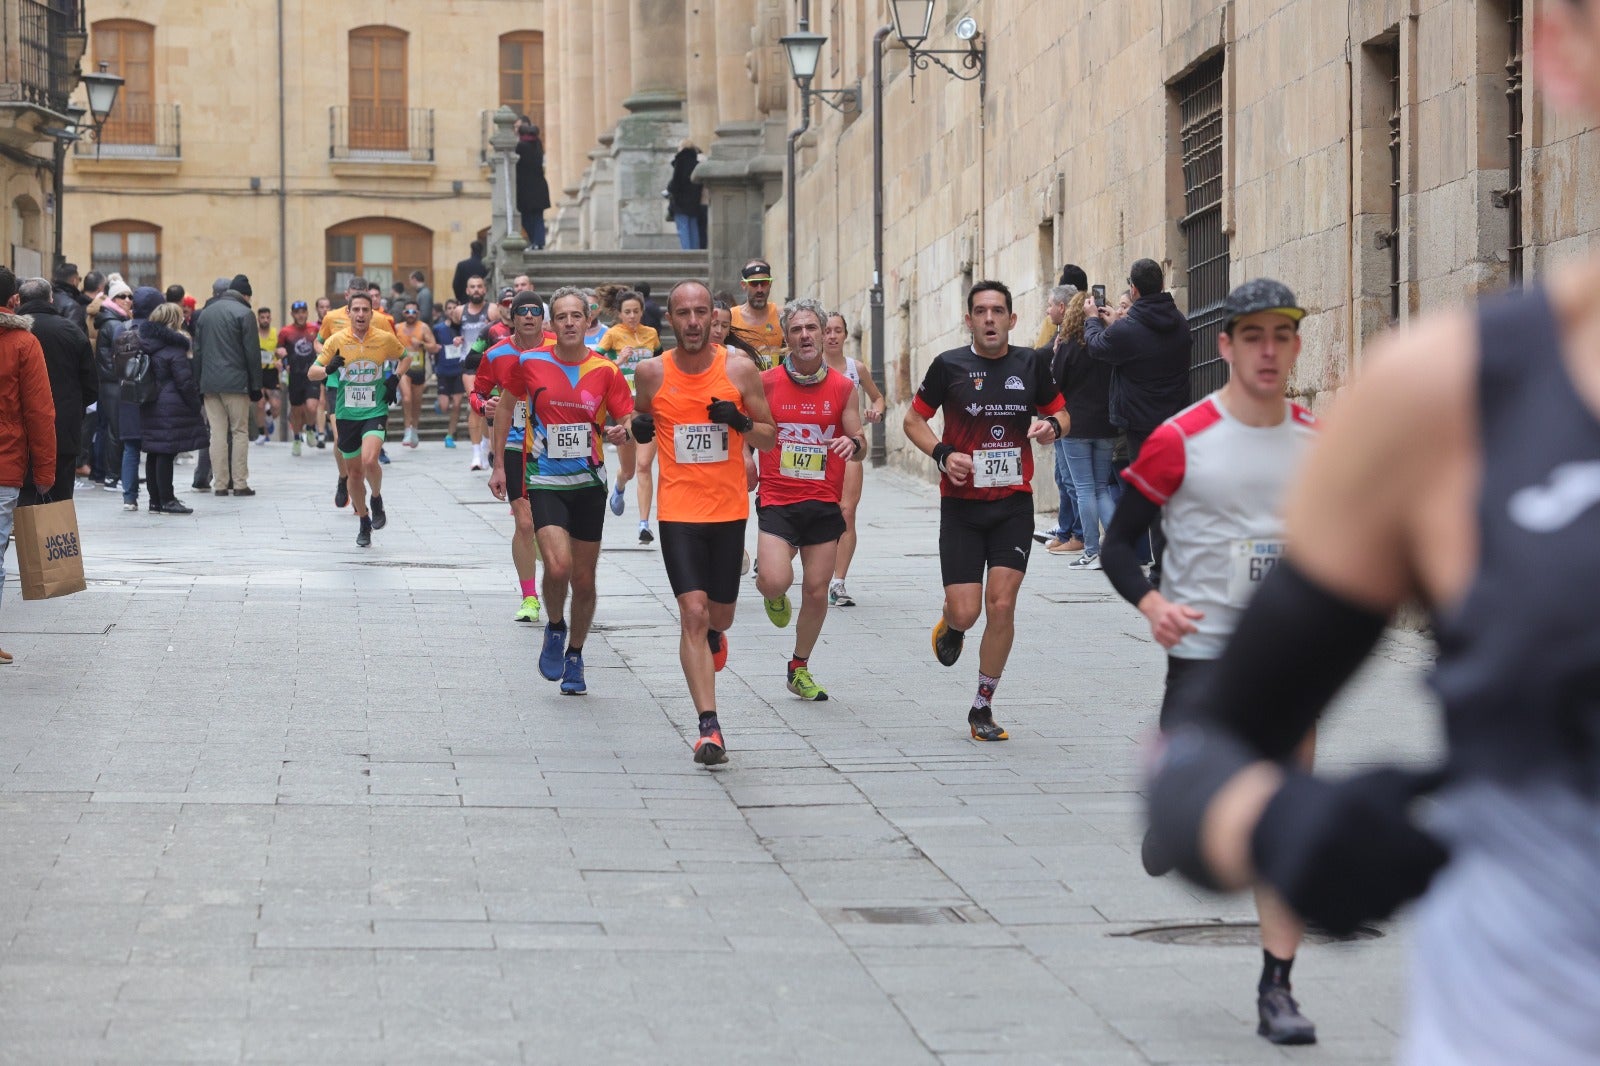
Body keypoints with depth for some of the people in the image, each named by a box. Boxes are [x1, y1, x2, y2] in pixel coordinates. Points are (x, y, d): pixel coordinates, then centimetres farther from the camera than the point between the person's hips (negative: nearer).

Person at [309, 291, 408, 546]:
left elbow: (406, 357, 17)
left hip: (376, 412, -2)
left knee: (369, 460, -25)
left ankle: (377, 501, 4)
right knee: (354, 473, 8)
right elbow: (312, 373, -2)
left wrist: (396, 378, -1)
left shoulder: (385, 339, -2)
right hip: (347, 414, 2)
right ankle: (364, 524, 27)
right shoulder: (337, 341, -3)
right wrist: (328, 369, -24)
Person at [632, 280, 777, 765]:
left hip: (729, 509, 1)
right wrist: (638, 427, -7)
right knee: (693, 612, -13)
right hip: (678, 510, -1)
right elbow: (642, 417, 17)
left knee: (720, 613, 15)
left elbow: (770, 438, 5)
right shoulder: (651, 373, -2)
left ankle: (712, 636, 55)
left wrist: (742, 422, -16)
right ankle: (709, 727, -13)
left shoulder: (739, 371, -3)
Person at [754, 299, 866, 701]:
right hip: (777, 500, -2)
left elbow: (859, 444, 4)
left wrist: (854, 444, -18)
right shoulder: (766, 383, -1)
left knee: (817, 590, 6)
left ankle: (800, 668, 26)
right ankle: (773, 593, 18)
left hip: (824, 503, 2)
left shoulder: (843, 387, 3)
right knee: (775, 581, -21)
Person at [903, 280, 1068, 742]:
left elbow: (1059, 412, 16)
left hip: (1013, 504, 1)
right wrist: (942, 455, -12)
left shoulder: (1030, 365, 2)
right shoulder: (949, 365, -3)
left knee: (1001, 604, -8)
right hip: (961, 504, -1)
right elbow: (913, 420, 5)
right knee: (966, 612, -7)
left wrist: (1052, 426, -8)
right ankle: (950, 626, 34)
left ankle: (983, 707, 7)